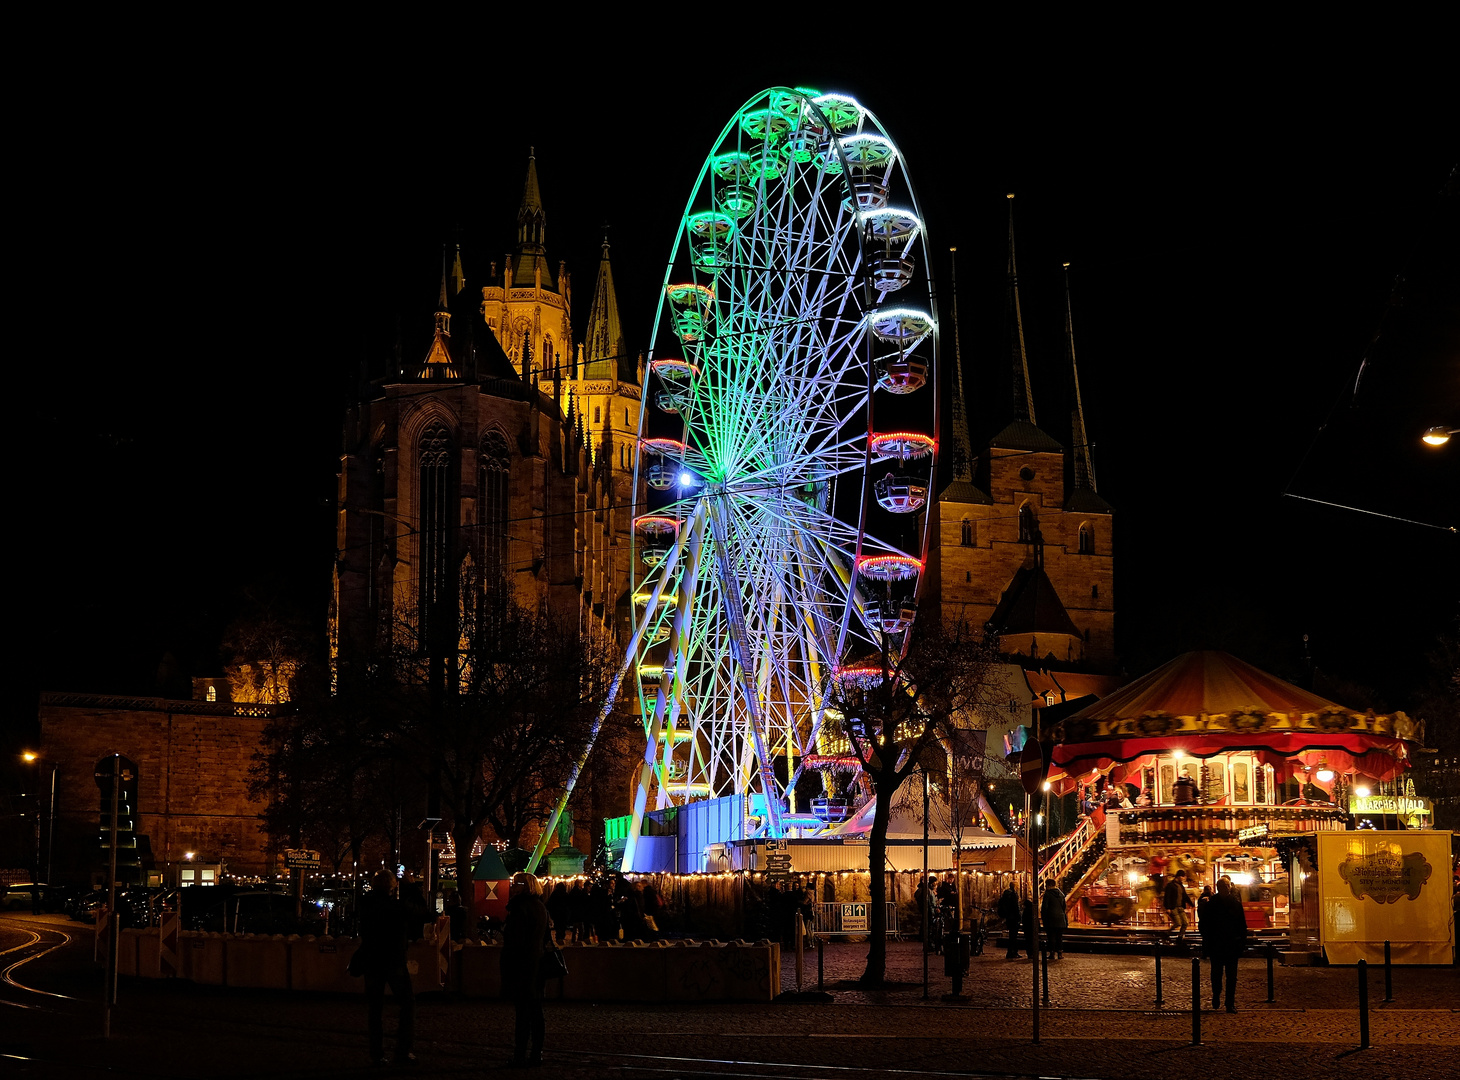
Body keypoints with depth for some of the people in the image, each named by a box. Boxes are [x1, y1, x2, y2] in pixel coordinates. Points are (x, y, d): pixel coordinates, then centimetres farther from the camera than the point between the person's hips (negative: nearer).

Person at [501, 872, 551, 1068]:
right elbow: (546, 936, 18)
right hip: (538, 963, 8)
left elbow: (516, 940, -17)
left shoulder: (520, 907, -14)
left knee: (522, 1012, -8)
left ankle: (520, 1057, -7)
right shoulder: (541, 908, 12)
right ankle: (536, 1054, 14)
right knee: (536, 1011, 11)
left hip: (522, 965, -8)